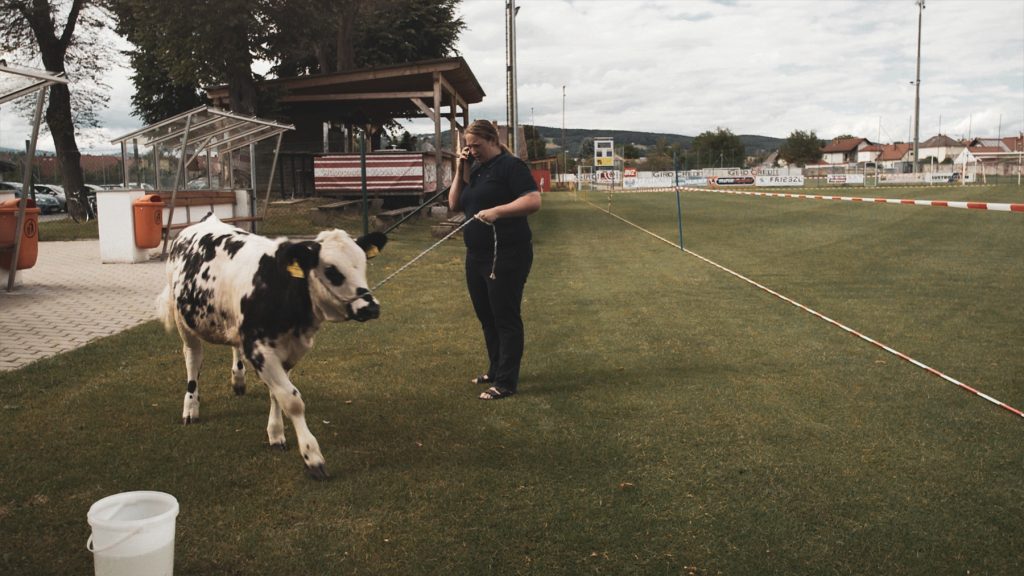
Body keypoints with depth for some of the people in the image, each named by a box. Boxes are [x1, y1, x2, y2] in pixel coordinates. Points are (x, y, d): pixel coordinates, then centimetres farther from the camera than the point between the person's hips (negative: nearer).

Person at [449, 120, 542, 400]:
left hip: (506, 256, -9)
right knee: (486, 316, 16)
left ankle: (506, 383, 4)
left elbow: (533, 201, -20)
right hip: (477, 256, 9)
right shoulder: (475, 171, 15)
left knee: (506, 318, -2)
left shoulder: (510, 165, -9)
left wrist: (497, 211, -28)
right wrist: (459, 171, 3)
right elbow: (454, 204, 13)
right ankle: (495, 370, 31)